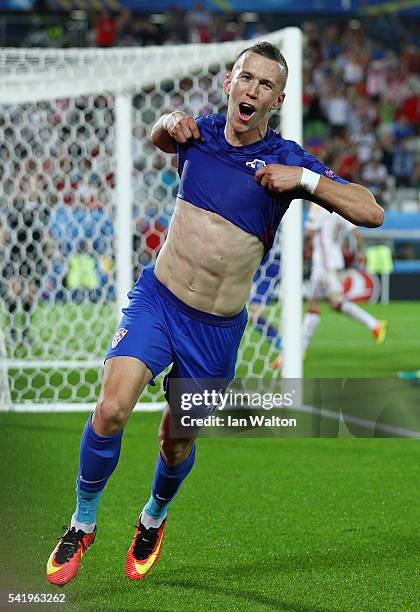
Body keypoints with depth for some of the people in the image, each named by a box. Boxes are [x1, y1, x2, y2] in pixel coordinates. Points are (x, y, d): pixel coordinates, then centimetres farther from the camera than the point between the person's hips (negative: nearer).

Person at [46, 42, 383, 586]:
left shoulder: (287, 160, -9)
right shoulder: (200, 134, -1)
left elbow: (372, 213, -15)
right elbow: (159, 137, 26)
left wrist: (305, 178, -26)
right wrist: (171, 123, 2)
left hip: (217, 327, 0)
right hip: (156, 299, 1)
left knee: (177, 440, 10)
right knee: (111, 409, -20)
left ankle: (154, 517, 44)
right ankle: (82, 524, 1)